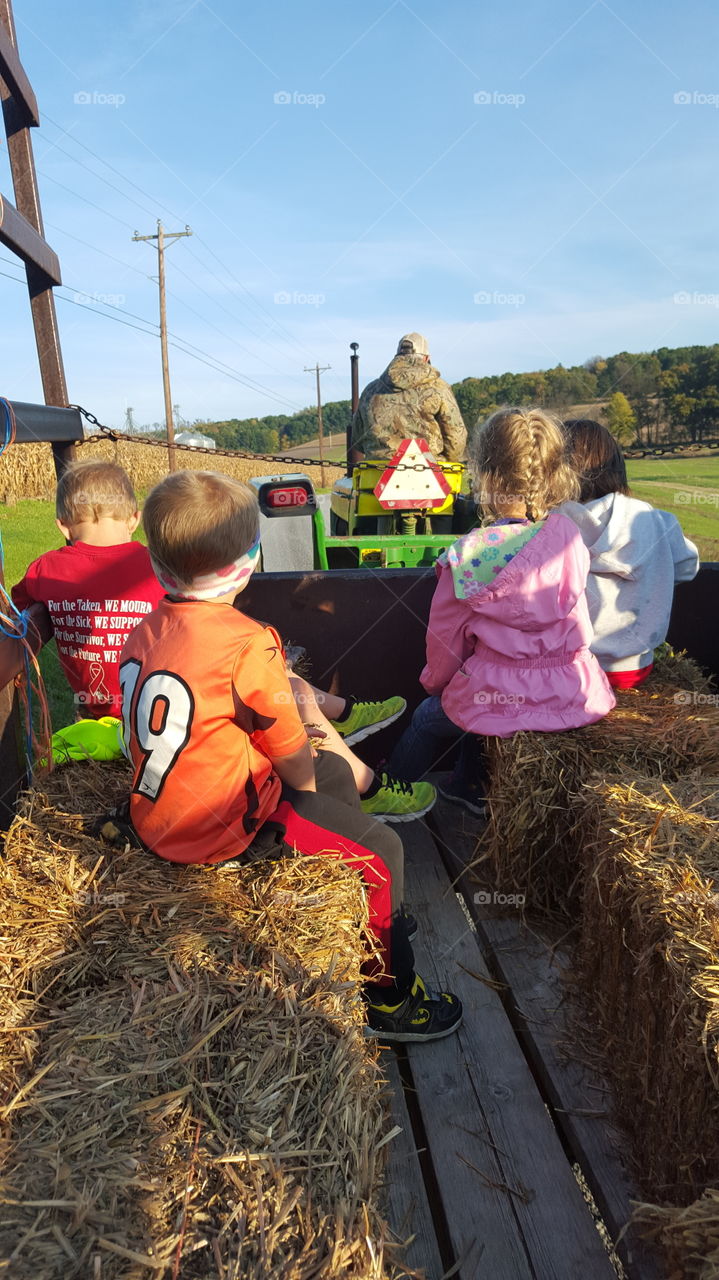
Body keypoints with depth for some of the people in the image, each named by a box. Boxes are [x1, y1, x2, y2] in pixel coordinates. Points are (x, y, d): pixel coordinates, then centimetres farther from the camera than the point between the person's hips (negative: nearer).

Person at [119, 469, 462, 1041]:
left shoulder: (146, 631, -1)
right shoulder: (248, 644, -26)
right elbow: (292, 757, -15)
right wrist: (306, 788, 7)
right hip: (222, 829, -9)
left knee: (335, 772, 25)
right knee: (382, 850, 3)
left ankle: (377, 917, 42)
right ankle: (388, 998, 25)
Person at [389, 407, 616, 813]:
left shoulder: (467, 555, -18)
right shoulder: (568, 535, -7)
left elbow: (446, 636, -5)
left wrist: (435, 681, 14)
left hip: (503, 700, -4)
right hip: (574, 693, 5)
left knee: (427, 719, 25)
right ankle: (471, 787, 50)